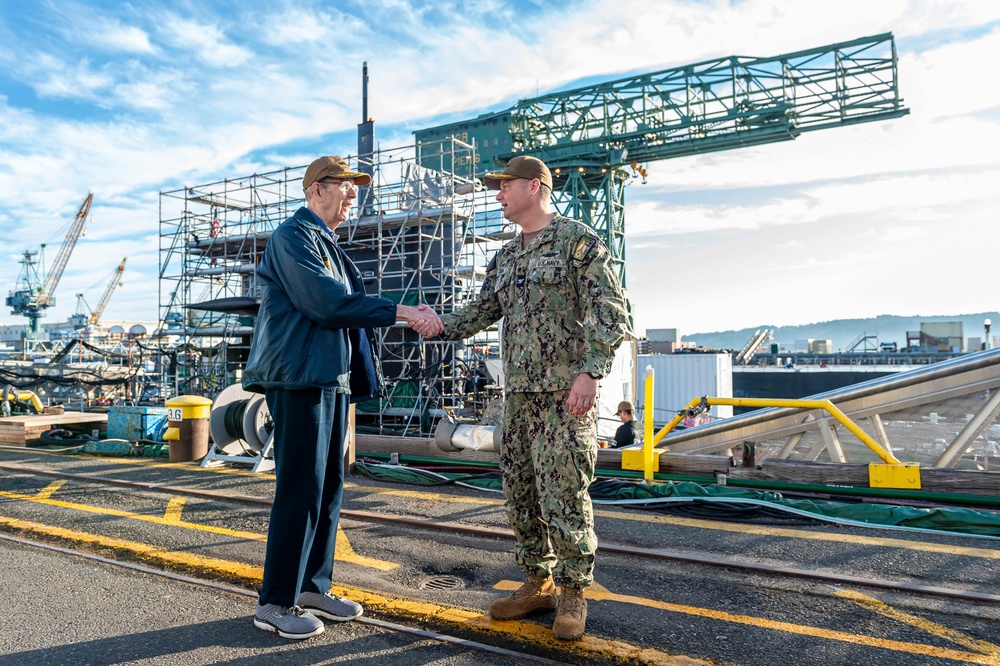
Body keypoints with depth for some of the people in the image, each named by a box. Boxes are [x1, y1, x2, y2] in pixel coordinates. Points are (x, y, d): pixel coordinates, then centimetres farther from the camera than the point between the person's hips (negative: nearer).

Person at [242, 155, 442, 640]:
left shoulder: (328, 244, 22)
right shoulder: (293, 236, -7)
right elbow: (325, 301, -20)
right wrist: (399, 312, -18)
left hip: (331, 379, 9)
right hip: (300, 377, -9)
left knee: (328, 487, 12)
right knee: (299, 490, -6)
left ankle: (312, 587, 23)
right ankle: (275, 603, 6)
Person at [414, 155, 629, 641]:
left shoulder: (578, 240, -4)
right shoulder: (506, 257, 18)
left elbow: (610, 312, -11)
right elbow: (482, 311, 16)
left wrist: (591, 371, -21)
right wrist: (440, 325, -1)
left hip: (565, 393, -7)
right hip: (518, 392, 7)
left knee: (564, 494, -4)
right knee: (521, 495, 10)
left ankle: (572, 595, 12)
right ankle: (538, 584, 24)